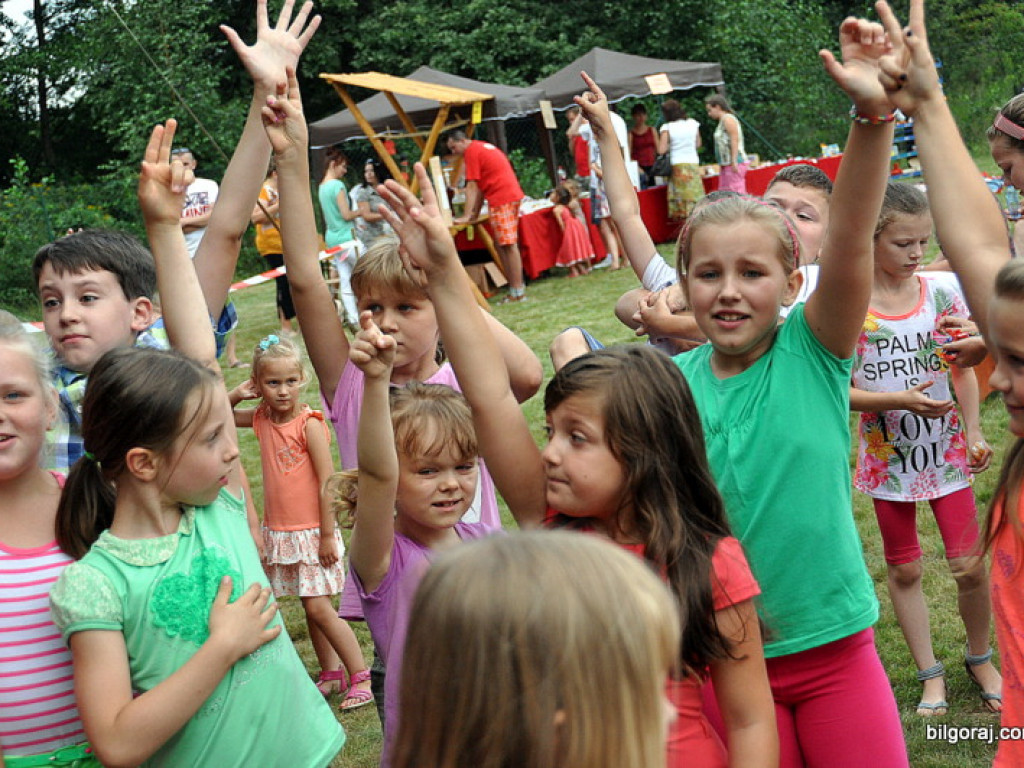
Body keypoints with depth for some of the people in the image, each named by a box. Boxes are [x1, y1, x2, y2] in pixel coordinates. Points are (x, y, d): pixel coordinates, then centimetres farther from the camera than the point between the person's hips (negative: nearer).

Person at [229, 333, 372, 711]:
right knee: (312, 608, 12)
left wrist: (327, 535, -16)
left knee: (319, 607, -8)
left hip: (311, 531, -6)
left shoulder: (309, 424, -16)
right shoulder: (261, 418, 3)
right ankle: (330, 672, 23)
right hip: (278, 532, 6)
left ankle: (362, 677, 0)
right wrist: (237, 394, -2)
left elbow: (327, 483, -16)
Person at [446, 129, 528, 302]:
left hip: (502, 199, -10)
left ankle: (517, 292, -10)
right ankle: (516, 284, 16)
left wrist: (467, 216, -11)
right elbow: (481, 186, 23)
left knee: (508, 245, -9)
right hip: (512, 195, 10)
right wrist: (475, 214, 22)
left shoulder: (471, 152, -7)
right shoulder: (484, 147, 23)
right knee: (501, 243, 14)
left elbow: (472, 187, -11)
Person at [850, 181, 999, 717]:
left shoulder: (942, 291, -4)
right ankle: (929, 674, 26)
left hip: (946, 449, 1)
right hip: (888, 455, -1)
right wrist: (900, 400, -24)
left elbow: (962, 369, 5)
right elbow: (840, 389, -12)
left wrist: (974, 432, -2)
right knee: (903, 569, 11)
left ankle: (980, 656, 27)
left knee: (970, 565, 2)